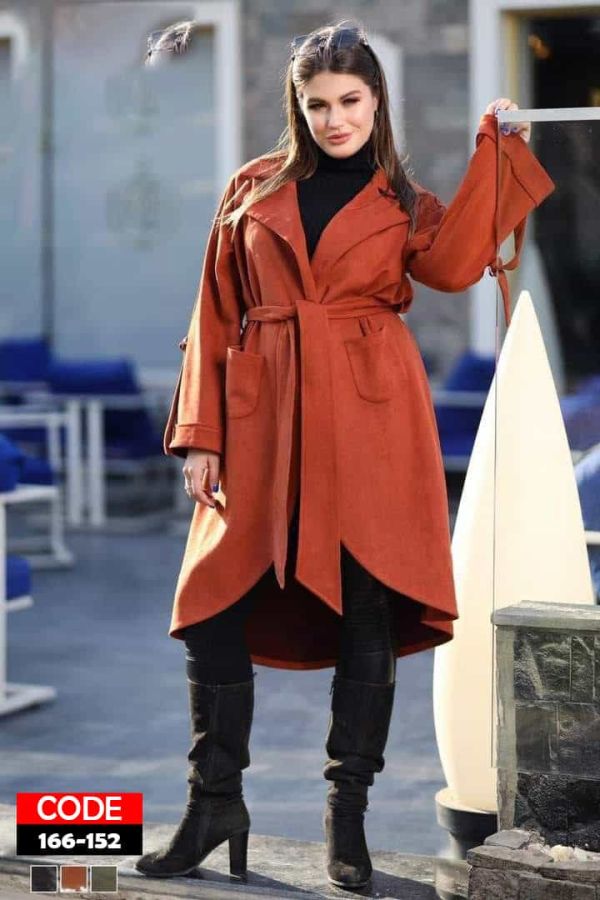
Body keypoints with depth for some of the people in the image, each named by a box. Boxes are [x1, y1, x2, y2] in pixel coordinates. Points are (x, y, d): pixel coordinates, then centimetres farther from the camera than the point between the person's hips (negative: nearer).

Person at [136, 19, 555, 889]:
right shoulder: (253, 190, 12)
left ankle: (348, 816, 7)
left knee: (369, 604, -3)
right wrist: (200, 435, 2)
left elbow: (454, 264, -11)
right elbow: (215, 317, 10)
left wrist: (496, 149, -9)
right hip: (261, 418, 1)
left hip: (371, 418, -1)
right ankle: (215, 803, 10)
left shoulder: (403, 201, 11)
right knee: (214, 601, -3)